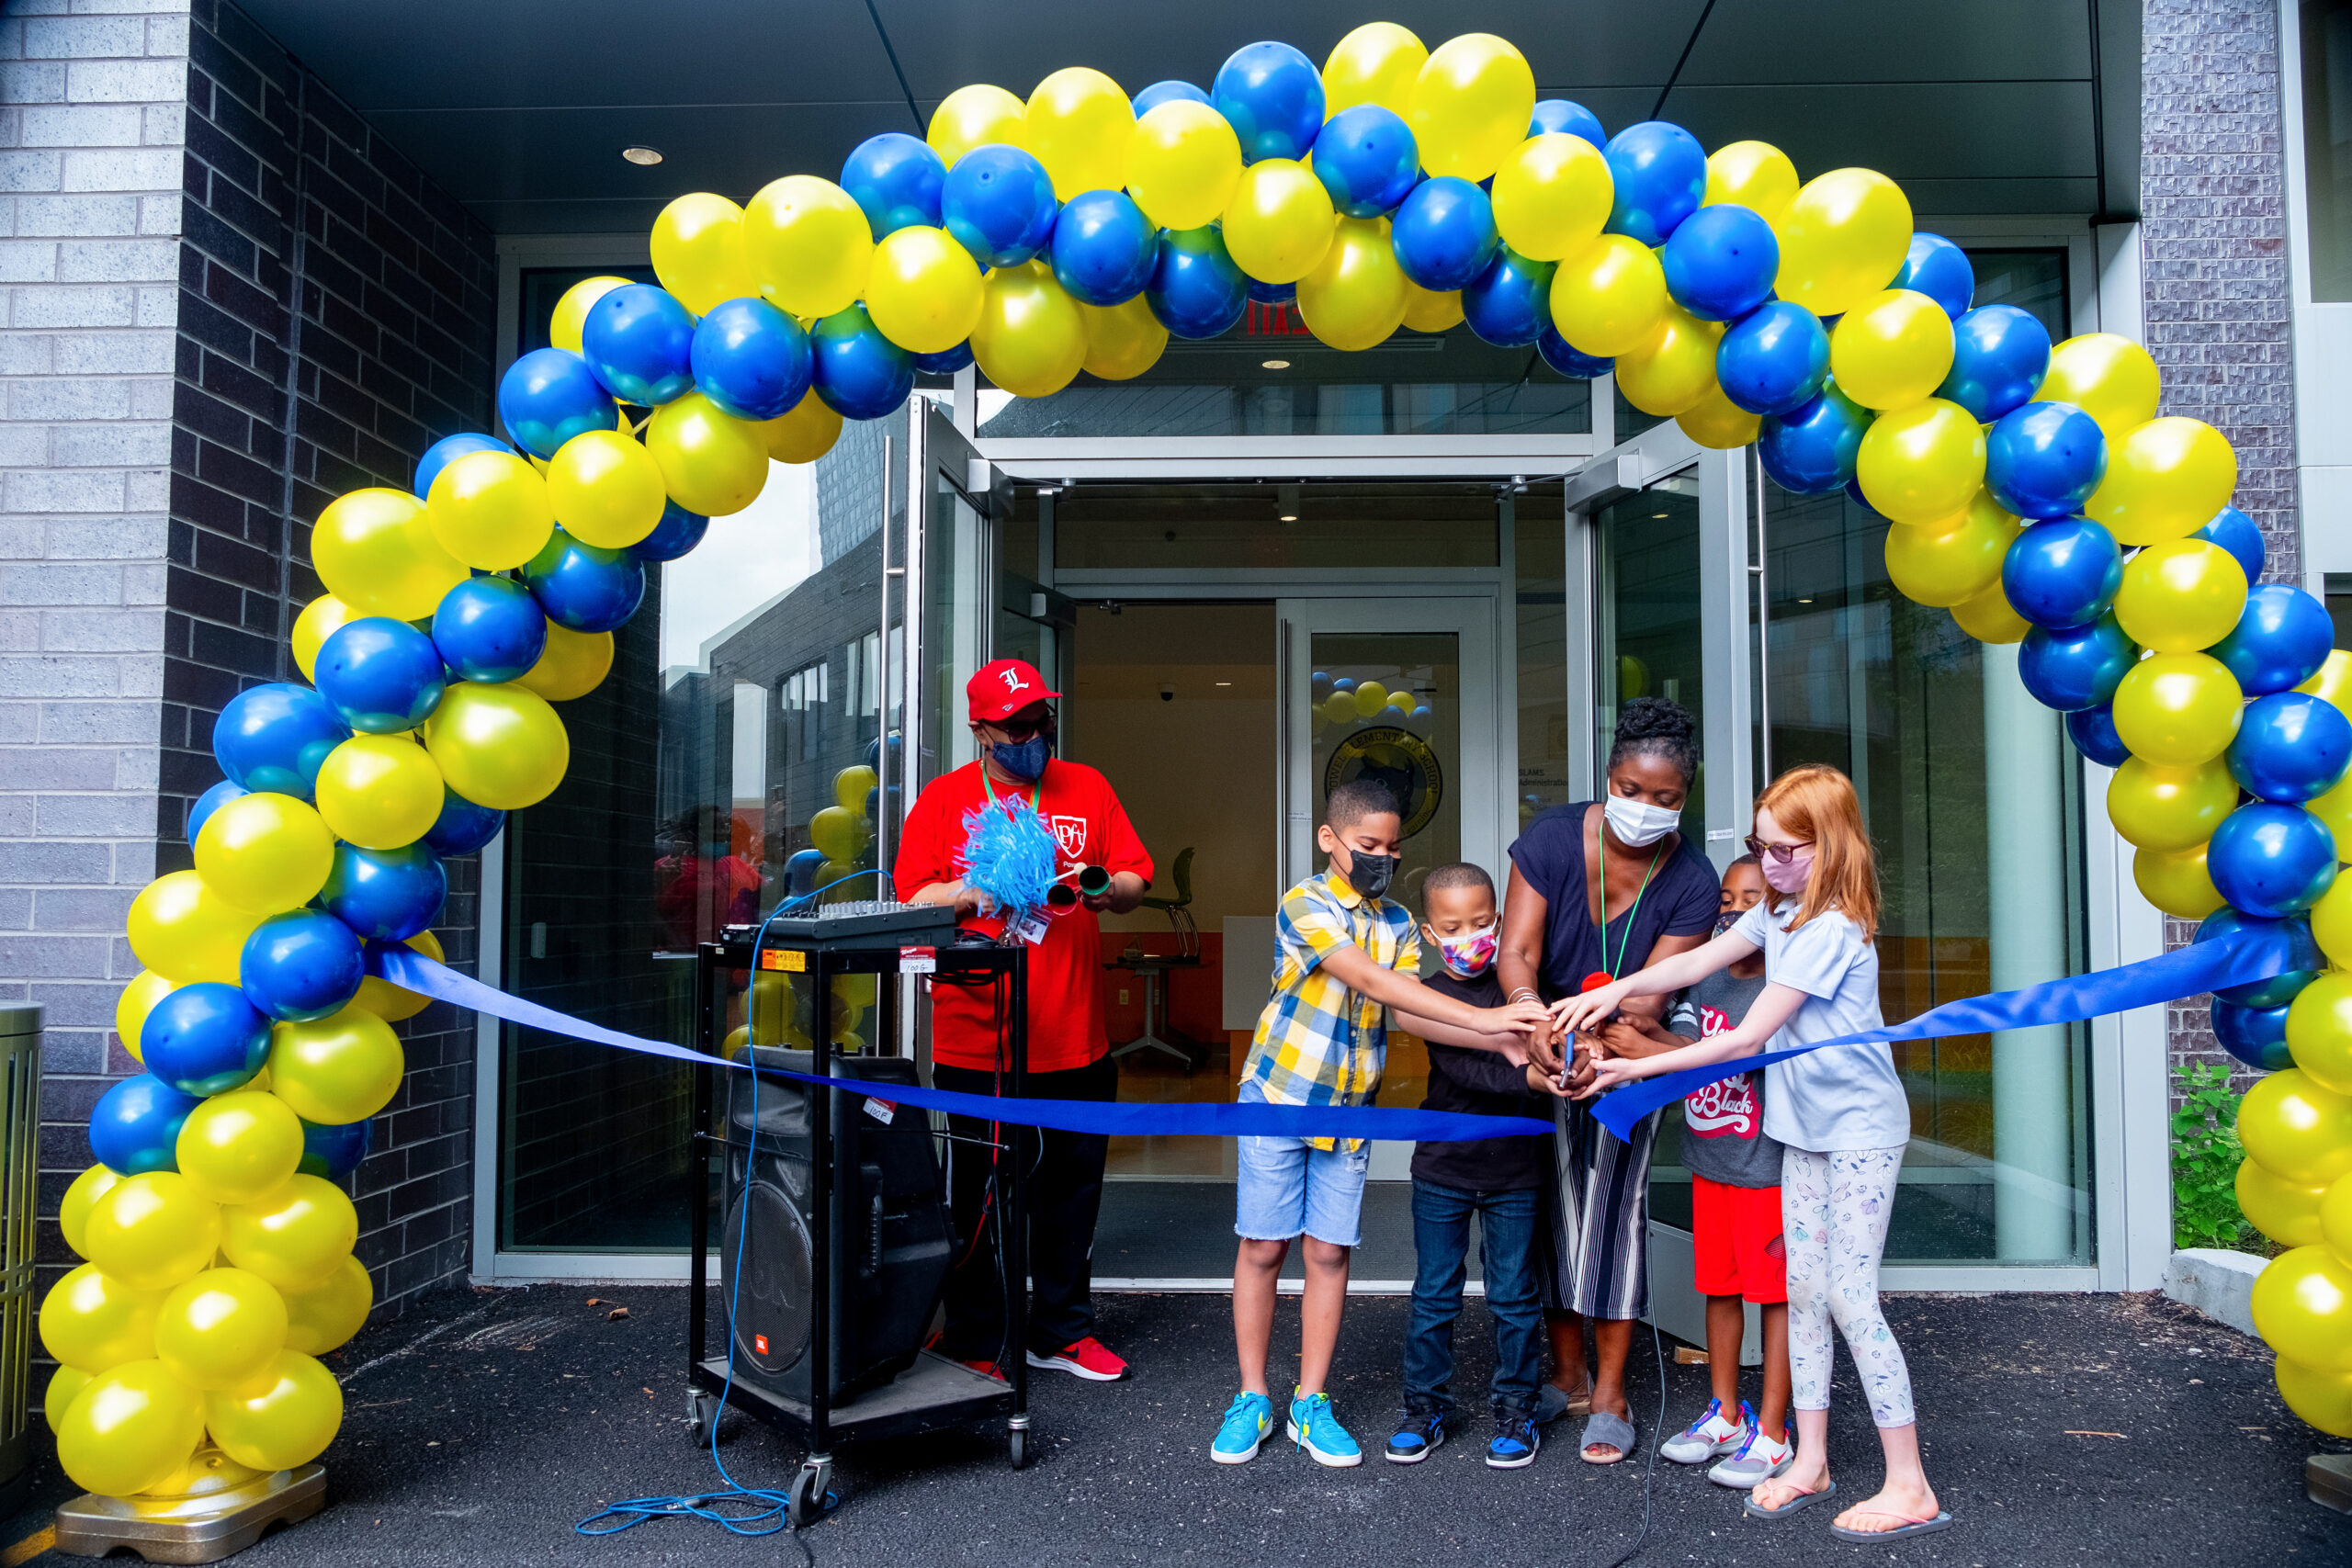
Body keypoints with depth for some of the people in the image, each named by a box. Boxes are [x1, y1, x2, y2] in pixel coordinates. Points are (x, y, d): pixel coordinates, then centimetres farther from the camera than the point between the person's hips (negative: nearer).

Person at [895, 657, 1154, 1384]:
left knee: (1071, 1189, 13)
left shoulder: (1086, 788, 9)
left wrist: (1101, 887, -14)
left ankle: (1062, 1332, 29)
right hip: (976, 1043, -3)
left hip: (1076, 1040, 3)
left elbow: (1135, 883, 8)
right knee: (980, 1199, 5)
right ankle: (977, 1349, 20)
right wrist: (973, 892, -20)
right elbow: (913, 901, -3)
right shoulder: (943, 798, 2)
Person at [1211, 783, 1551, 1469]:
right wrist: (1481, 1019, -31)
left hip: (1350, 1108, 4)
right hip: (1279, 1096, -4)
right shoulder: (1305, 903, -14)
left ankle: (1310, 1404, 17)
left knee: (1328, 1253, 6)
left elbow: (1404, 1004, -9)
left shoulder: (1398, 923, 5)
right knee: (1263, 1247, 3)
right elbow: (1371, 982, -26)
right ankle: (1252, 1398, 17)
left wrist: (1505, 1044, -25)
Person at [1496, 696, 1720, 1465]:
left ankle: (1610, 1397, 10)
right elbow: (1516, 953, -24)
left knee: (1613, 1212, -1)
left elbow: (1650, 995, -24)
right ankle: (1568, 1377, 23)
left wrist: (1599, 1045, -43)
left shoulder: (1692, 883, -18)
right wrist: (1537, 1025, -44)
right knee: (1550, 1209, 7)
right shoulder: (1552, 839, -18)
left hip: (1627, 1061, -1)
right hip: (1543, 1054, 1)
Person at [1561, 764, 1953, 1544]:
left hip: (1861, 1128, -9)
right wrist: (1616, 990, -11)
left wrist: (1638, 1068, -22)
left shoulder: (1832, 928, -24)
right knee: (1803, 1291, 11)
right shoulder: (1777, 912, 4)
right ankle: (1810, 1463, 21)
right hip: (1806, 1128, 9)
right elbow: (1697, 963, 5)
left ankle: (1909, 1487, 5)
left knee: (1852, 1298, -7)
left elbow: (1748, 1037, -24)